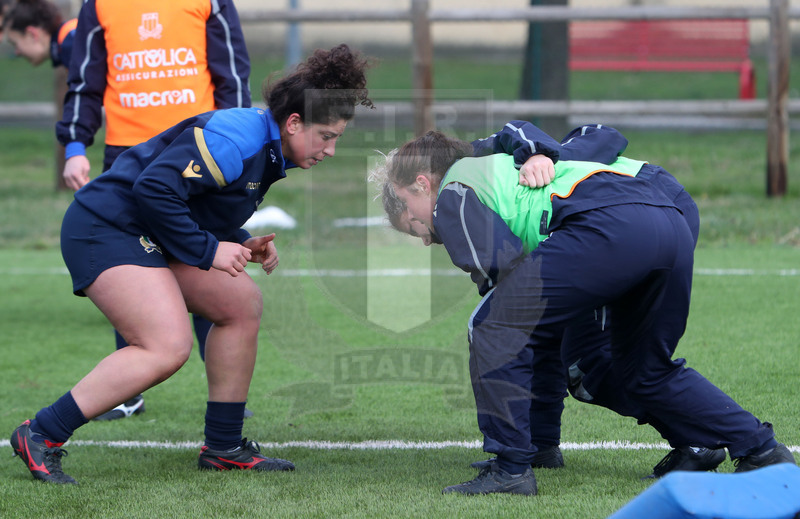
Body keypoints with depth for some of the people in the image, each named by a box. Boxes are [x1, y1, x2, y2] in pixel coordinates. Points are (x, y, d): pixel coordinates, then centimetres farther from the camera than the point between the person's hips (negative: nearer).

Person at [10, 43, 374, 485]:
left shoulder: (270, 151, 12)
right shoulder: (235, 140, -22)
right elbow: (154, 188, -28)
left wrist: (242, 245, 6)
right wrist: (209, 250, -21)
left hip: (148, 239, 11)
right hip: (104, 232, -11)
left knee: (242, 304, 12)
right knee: (167, 347, -22)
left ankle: (223, 447, 20)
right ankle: (40, 437, -17)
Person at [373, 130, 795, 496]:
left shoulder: (453, 193, 13)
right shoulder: (495, 169, 40)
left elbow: (503, 267, 0)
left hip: (610, 225, -9)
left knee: (494, 328, 1)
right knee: (644, 373, 26)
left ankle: (510, 469, -1)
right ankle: (764, 453, 27)